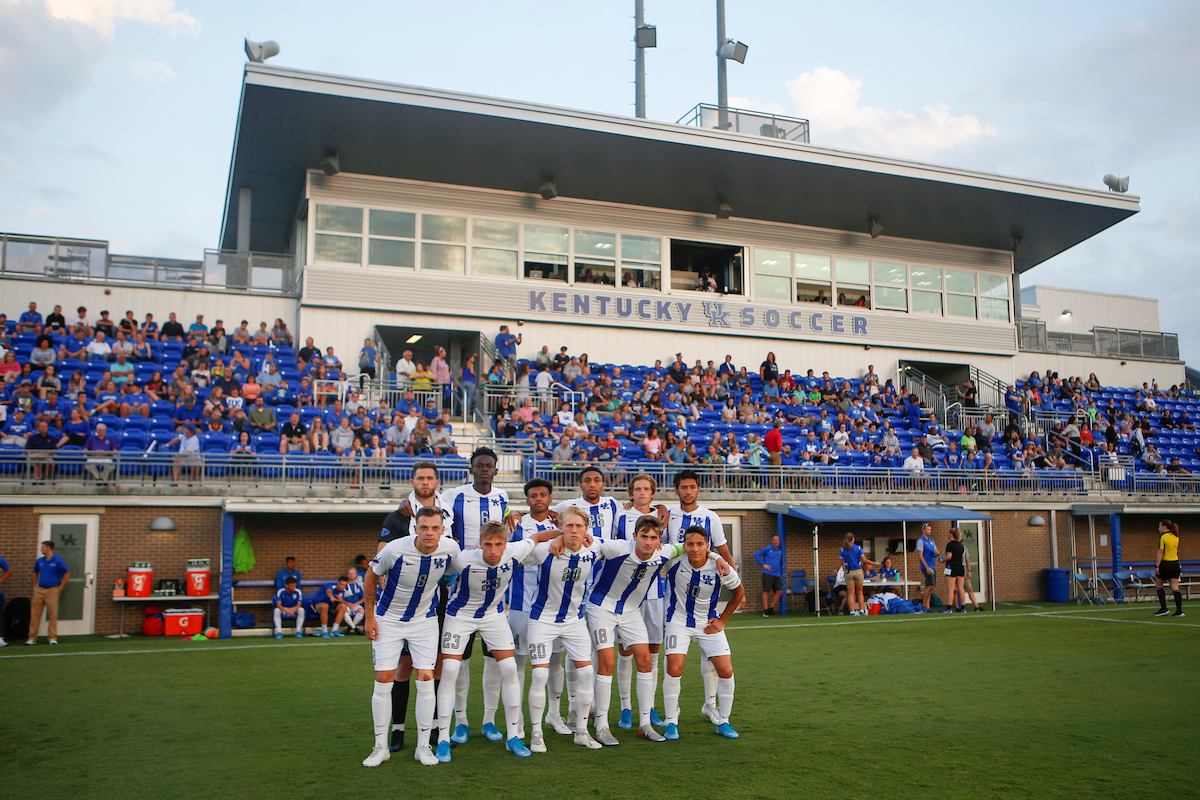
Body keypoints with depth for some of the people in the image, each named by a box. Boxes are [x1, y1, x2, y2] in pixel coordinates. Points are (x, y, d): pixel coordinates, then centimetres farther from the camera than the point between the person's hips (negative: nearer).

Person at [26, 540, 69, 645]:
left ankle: (53, 637, 3)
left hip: (52, 590, -5)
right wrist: (34, 586, 15)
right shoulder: (40, 561, 9)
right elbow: (35, 573, 26)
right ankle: (32, 638, 11)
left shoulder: (58, 561, -6)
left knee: (53, 615, -4)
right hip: (39, 590, 5)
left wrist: (59, 588, -5)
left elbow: (67, 575, -4)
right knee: (35, 614, 4)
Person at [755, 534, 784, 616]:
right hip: (768, 574, -5)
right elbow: (756, 555, 1)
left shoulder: (780, 550, 16)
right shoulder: (767, 549, 0)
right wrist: (763, 564, -6)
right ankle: (765, 610, 0)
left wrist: (781, 575, 20)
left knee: (780, 592, -3)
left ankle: (771, 608, 11)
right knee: (766, 592, -5)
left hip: (777, 575, 5)